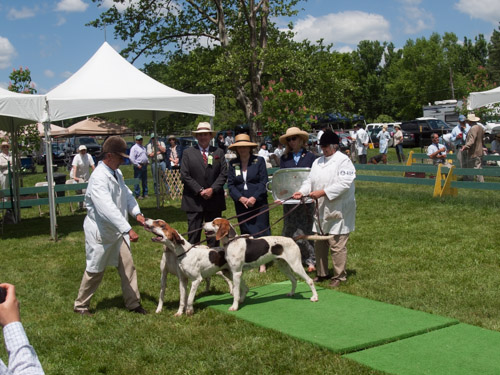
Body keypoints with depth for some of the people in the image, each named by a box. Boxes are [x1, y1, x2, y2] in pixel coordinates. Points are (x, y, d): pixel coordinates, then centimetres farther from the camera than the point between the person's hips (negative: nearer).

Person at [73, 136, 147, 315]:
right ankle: (80, 305, 25)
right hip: (100, 232, -7)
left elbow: (126, 194, 12)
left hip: (117, 230, 8)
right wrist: (128, 229, -39)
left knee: (128, 266, 6)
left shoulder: (117, 173, 4)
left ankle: (133, 303, 17)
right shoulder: (99, 177, -25)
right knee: (95, 270, 7)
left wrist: (136, 212, -7)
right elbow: (107, 208, -35)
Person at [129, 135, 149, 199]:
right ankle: (137, 195, -4)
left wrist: (147, 162, 14)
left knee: (145, 181, 11)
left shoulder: (143, 147, 18)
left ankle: (145, 194, 18)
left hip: (144, 166, 8)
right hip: (138, 167, -8)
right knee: (137, 181, -6)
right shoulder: (134, 148, -7)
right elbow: (131, 158, -14)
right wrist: (137, 165, -16)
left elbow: (146, 155, 30)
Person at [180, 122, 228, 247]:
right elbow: (184, 175, -4)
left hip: (214, 200, 2)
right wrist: (200, 191, -12)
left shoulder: (219, 152, 8)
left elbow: (223, 174, 3)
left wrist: (213, 189, -12)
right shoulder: (188, 153, 3)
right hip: (194, 200, -2)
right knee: (193, 232, 0)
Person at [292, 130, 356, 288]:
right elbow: (310, 180, 14)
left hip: (338, 211, -7)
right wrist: (302, 191, -6)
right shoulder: (318, 161, 16)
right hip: (321, 210, 7)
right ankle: (322, 273, 27)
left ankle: (339, 276, 9)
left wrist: (323, 192, -22)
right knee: (320, 244, 13)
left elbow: (344, 183, -19)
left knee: (337, 245, -4)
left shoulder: (343, 161, -9)